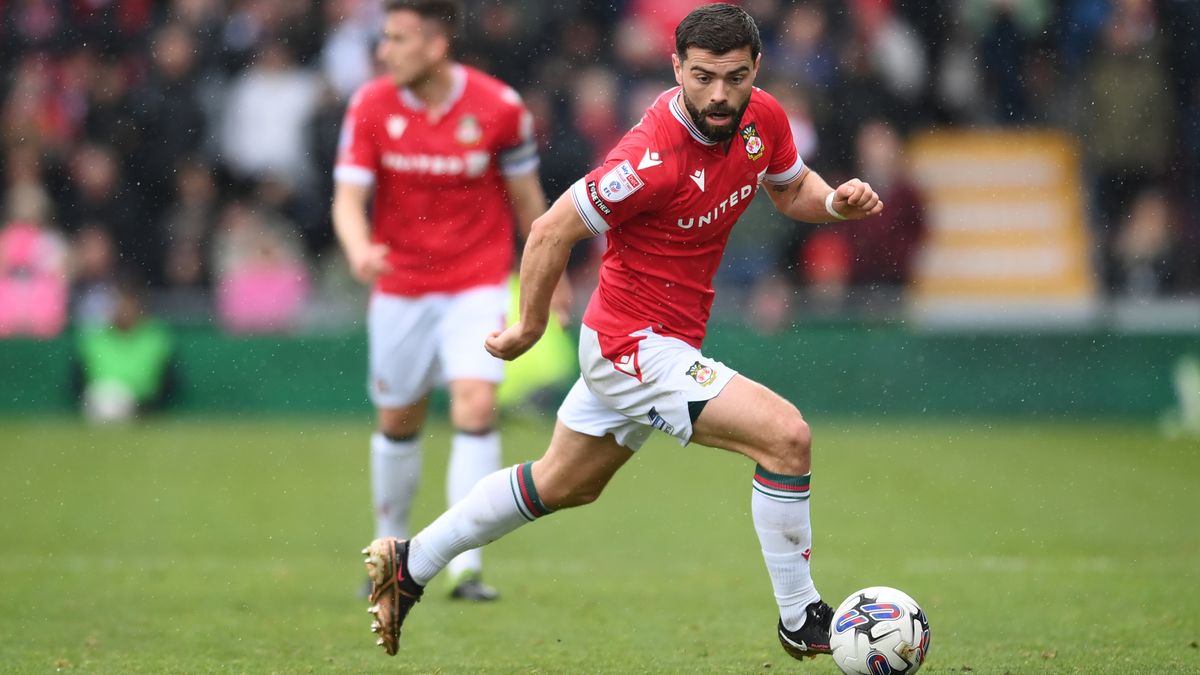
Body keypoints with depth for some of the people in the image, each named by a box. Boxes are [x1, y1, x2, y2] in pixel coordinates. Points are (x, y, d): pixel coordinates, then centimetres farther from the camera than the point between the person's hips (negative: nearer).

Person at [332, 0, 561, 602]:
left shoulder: (499, 106, -11)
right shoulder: (370, 107, -8)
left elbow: (526, 196, 3)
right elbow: (349, 197, -12)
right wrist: (360, 250, -34)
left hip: (477, 285, -2)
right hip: (400, 287, 2)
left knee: (476, 407, -18)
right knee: (398, 422, 11)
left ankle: (465, 566, -17)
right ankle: (391, 547, 33)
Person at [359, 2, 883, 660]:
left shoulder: (763, 118, -5)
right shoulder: (654, 158, -28)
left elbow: (791, 190, 16)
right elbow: (551, 231, -18)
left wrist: (835, 200, -6)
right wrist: (529, 328, -6)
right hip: (636, 344, -9)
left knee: (564, 484, 24)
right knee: (786, 436, -18)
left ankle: (409, 563, 38)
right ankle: (801, 623, -7)